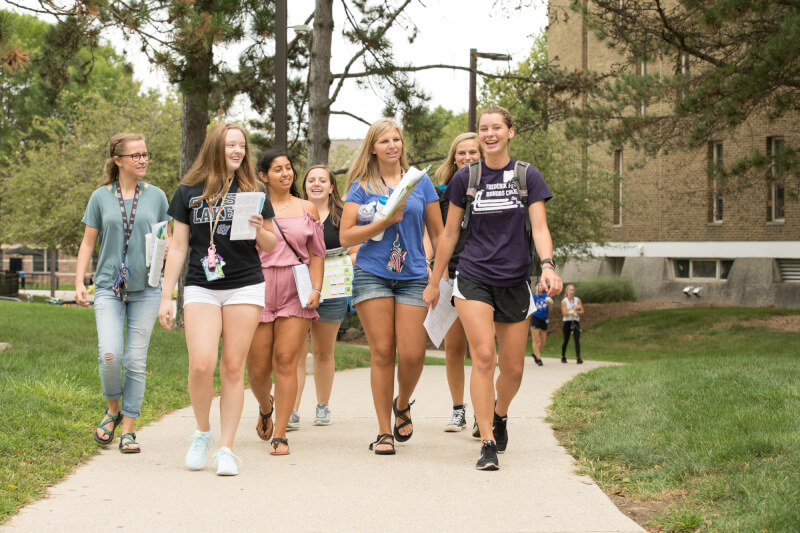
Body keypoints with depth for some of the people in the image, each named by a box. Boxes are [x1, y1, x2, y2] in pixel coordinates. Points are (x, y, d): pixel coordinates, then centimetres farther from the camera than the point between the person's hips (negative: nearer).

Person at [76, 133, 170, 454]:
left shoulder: (156, 196, 7)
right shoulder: (101, 197, 5)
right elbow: (88, 243, 9)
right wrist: (79, 282, 1)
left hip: (145, 288, 1)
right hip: (109, 286, -1)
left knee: (136, 361, 0)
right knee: (109, 355, -14)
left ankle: (128, 429, 10)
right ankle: (113, 409, 14)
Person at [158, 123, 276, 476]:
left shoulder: (252, 191, 9)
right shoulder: (189, 192, 7)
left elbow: (271, 245, 12)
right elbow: (178, 247, 8)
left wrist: (259, 229, -11)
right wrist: (166, 298, 4)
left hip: (245, 287, 1)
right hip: (201, 287, -1)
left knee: (233, 368, -1)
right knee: (201, 365, -15)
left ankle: (226, 448, 6)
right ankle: (202, 432, 9)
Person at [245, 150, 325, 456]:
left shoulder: (307, 209, 11)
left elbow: (317, 254, 12)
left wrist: (316, 289, 0)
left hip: (296, 292, 0)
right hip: (259, 291, 0)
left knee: (286, 360, -9)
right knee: (257, 368, 0)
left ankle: (279, 435, -3)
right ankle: (265, 408, 35)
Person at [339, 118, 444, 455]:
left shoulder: (420, 182, 9)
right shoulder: (361, 187, 6)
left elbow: (437, 234, 13)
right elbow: (346, 237, -1)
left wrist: (444, 273, 7)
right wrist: (386, 221, -11)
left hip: (413, 276, 1)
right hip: (372, 274, -1)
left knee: (412, 354, -8)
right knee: (382, 352, -4)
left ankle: (402, 405, 23)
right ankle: (384, 431, 5)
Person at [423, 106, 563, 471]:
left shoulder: (528, 177, 3)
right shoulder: (465, 179, 3)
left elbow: (539, 228, -4)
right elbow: (450, 234, 10)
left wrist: (548, 265, -23)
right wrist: (434, 281, 11)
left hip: (514, 282, 1)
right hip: (473, 279, -1)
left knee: (513, 369, 6)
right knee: (483, 356, -17)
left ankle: (499, 414, 39)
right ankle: (488, 444, -14)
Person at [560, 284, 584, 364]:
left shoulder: (577, 300, 6)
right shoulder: (564, 301, -2)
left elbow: (582, 311, 3)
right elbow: (564, 313, -9)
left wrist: (573, 312, -12)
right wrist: (574, 309, -11)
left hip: (576, 322, 2)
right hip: (566, 322, -2)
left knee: (577, 340, -12)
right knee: (566, 340, 5)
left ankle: (578, 358, -14)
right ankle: (563, 357, 24)